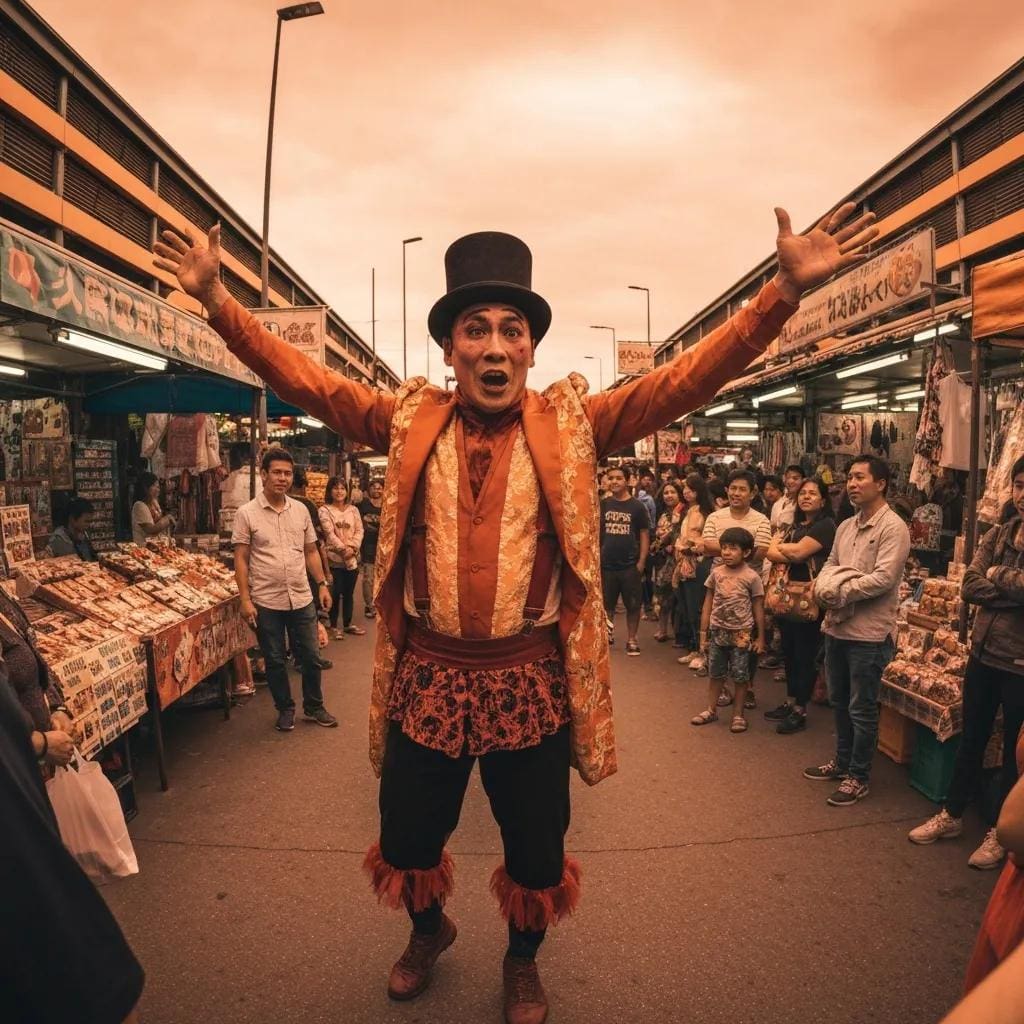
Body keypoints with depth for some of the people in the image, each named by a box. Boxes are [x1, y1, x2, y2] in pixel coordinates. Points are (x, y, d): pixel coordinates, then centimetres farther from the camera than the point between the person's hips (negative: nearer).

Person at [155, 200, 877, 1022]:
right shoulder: (410, 421, 1)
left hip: (531, 678, -1)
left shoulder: (572, 424, -3)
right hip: (427, 674, 2)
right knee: (406, 840, 20)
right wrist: (219, 301, -7)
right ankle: (431, 930, 54)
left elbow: (685, 379, -10)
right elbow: (305, 380, 1)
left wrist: (785, 292, -20)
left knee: (536, 851, 17)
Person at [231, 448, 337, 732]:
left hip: (302, 599, 3)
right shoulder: (247, 513, -6)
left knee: (311, 657, 11)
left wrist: (322, 584, 6)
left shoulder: (300, 510, 5)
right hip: (266, 602, -3)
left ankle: (314, 707, 29)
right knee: (275, 661, 10)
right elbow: (241, 559, -6)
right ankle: (285, 709, 29)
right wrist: (245, 600, -11)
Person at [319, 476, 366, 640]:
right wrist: (343, 549, -19)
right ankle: (334, 626, 12)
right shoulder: (325, 510, -3)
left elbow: (359, 530, 3)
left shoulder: (353, 509, 10)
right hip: (334, 558, -4)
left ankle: (348, 624, 24)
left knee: (349, 593, 12)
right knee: (335, 593, 0)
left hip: (352, 558, 4)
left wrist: (352, 547, -13)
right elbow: (330, 533, -12)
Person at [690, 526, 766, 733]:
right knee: (715, 674, 14)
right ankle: (711, 710, 27)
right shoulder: (716, 573, 0)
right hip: (717, 632, 3)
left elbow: (758, 608, -3)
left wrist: (760, 637, -3)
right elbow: (708, 604, 4)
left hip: (741, 634, -3)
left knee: (740, 676, 6)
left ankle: (738, 714, 20)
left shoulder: (751, 577, -9)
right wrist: (703, 633, 4)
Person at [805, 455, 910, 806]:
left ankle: (858, 776, 19)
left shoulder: (893, 528, -13)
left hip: (869, 633, -8)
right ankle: (842, 761, 36)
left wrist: (839, 592, -16)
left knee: (861, 709, 5)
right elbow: (830, 564, 14)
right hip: (837, 627, 8)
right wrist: (823, 586, -8)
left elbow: (883, 578, -22)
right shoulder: (846, 526, 11)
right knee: (839, 701, 20)